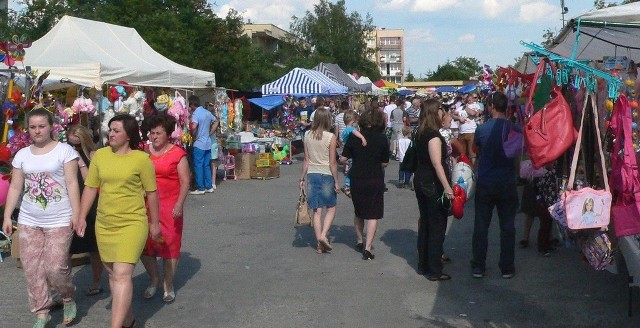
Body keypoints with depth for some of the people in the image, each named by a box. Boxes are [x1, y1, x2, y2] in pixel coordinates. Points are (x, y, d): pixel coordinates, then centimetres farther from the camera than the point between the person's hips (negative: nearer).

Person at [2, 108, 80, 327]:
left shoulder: (64, 150, -4)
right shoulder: (22, 154, 9)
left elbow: (72, 183, -7)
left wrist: (76, 214, -13)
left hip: (59, 220, -5)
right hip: (28, 221, 5)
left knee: (55, 267, -8)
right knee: (32, 268, 4)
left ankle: (68, 299, 21)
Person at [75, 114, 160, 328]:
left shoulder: (141, 159, -9)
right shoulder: (100, 155, 3)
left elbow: (151, 193, -2)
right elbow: (90, 188, 9)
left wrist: (154, 223, 3)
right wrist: (82, 218, 5)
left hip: (132, 224, -5)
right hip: (104, 224, 5)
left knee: (122, 274, -13)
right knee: (112, 273, 14)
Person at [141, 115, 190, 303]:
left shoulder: (178, 154, -4)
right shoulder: (145, 152, 9)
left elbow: (185, 182, -7)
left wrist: (179, 204, -17)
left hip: (169, 207, -4)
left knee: (170, 245, 3)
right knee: (144, 245, 5)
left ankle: (168, 286, 17)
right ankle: (154, 280, 27)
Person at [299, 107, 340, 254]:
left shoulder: (307, 135, 0)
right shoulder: (331, 137, -11)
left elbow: (306, 159, 4)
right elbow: (332, 162, -10)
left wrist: (303, 177, 13)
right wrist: (336, 181, -3)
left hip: (311, 174, 4)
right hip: (326, 175, -4)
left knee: (317, 211, 8)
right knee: (331, 208, 13)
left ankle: (320, 245, 10)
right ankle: (323, 235, -6)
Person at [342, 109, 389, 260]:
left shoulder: (354, 137, -5)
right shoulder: (382, 139, -8)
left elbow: (344, 158, -2)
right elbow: (384, 163, -3)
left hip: (356, 179, 2)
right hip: (375, 180, -2)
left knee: (358, 212, 20)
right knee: (373, 214, 3)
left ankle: (359, 242, 31)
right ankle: (367, 248, -5)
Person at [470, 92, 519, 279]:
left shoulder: (482, 129, -9)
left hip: (485, 185, 0)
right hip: (507, 185, 0)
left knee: (481, 226, 8)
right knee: (507, 227, 10)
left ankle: (478, 267, 14)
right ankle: (507, 267, 15)